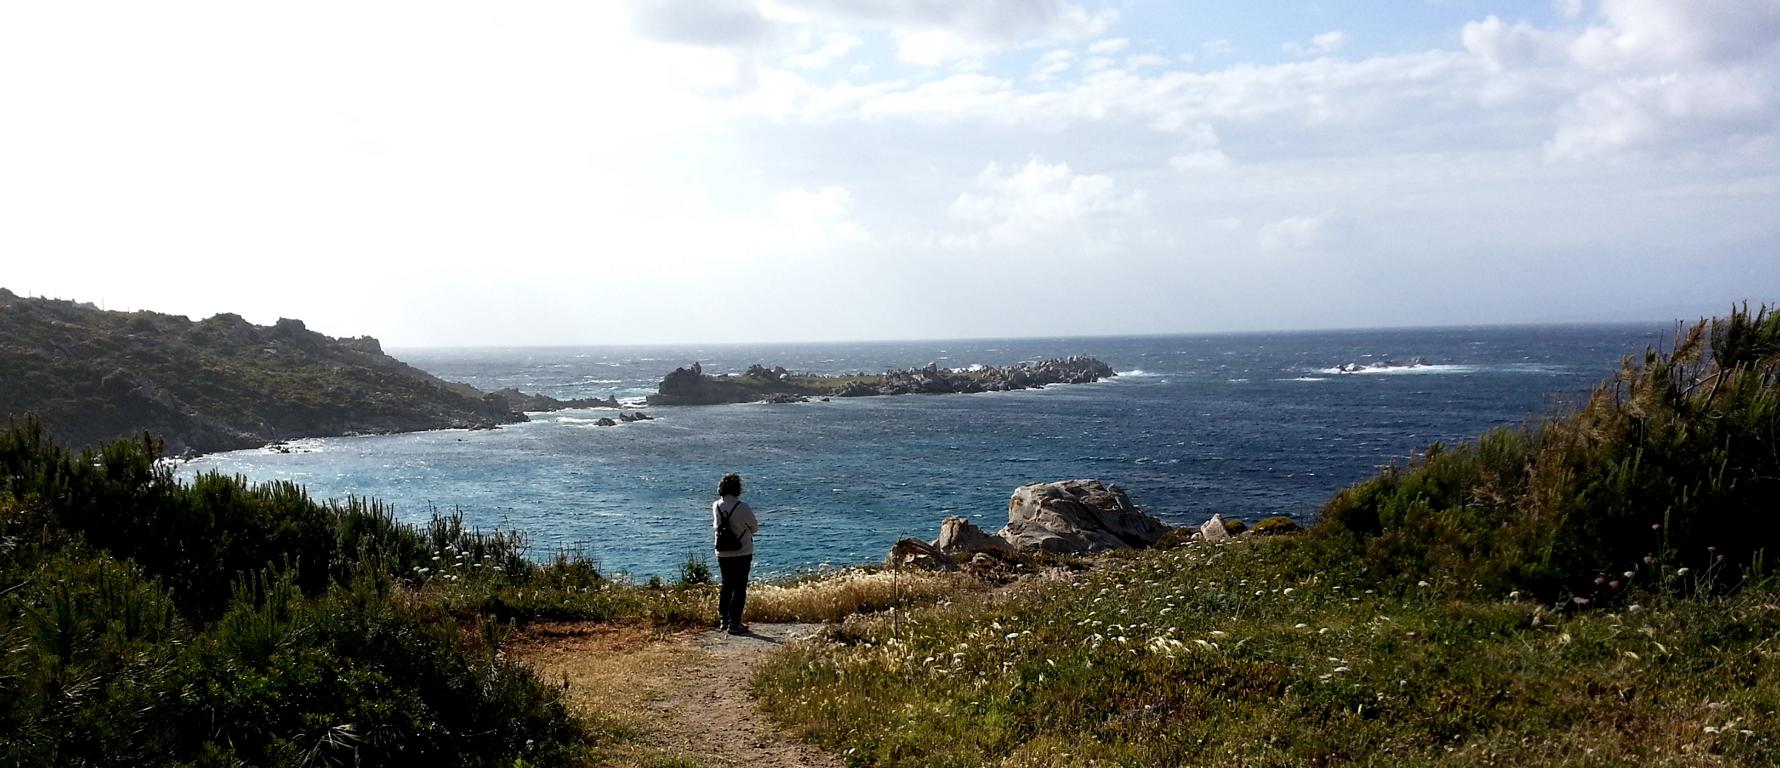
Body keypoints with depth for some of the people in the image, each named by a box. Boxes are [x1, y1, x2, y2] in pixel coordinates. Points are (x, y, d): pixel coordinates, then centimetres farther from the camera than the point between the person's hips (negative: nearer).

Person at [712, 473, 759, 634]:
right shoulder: (743, 507, -19)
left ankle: (723, 619, 24)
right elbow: (755, 527, -5)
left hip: (722, 553, 5)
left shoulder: (716, 506, -6)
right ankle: (734, 623, 2)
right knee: (740, 588, 3)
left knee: (727, 585, 19)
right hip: (742, 553, -5)